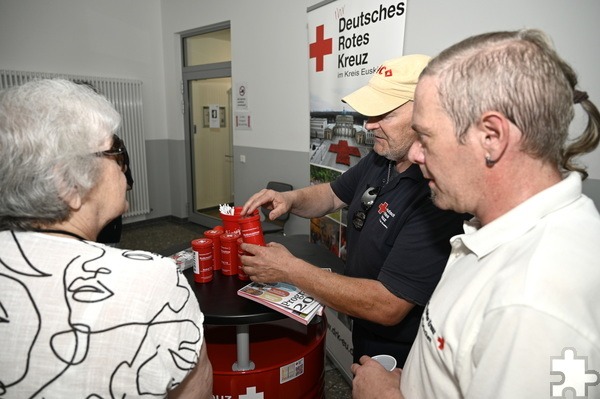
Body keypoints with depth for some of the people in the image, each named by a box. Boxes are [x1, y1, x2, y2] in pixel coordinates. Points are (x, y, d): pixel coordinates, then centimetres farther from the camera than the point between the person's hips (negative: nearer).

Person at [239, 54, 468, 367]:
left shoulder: (439, 196, -35)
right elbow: (333, 194, 9)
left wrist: (289, 269, -28)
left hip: (399, 358, -7)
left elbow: (387, 307, -34)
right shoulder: (380, 159, -7)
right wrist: (289, 199, -13)